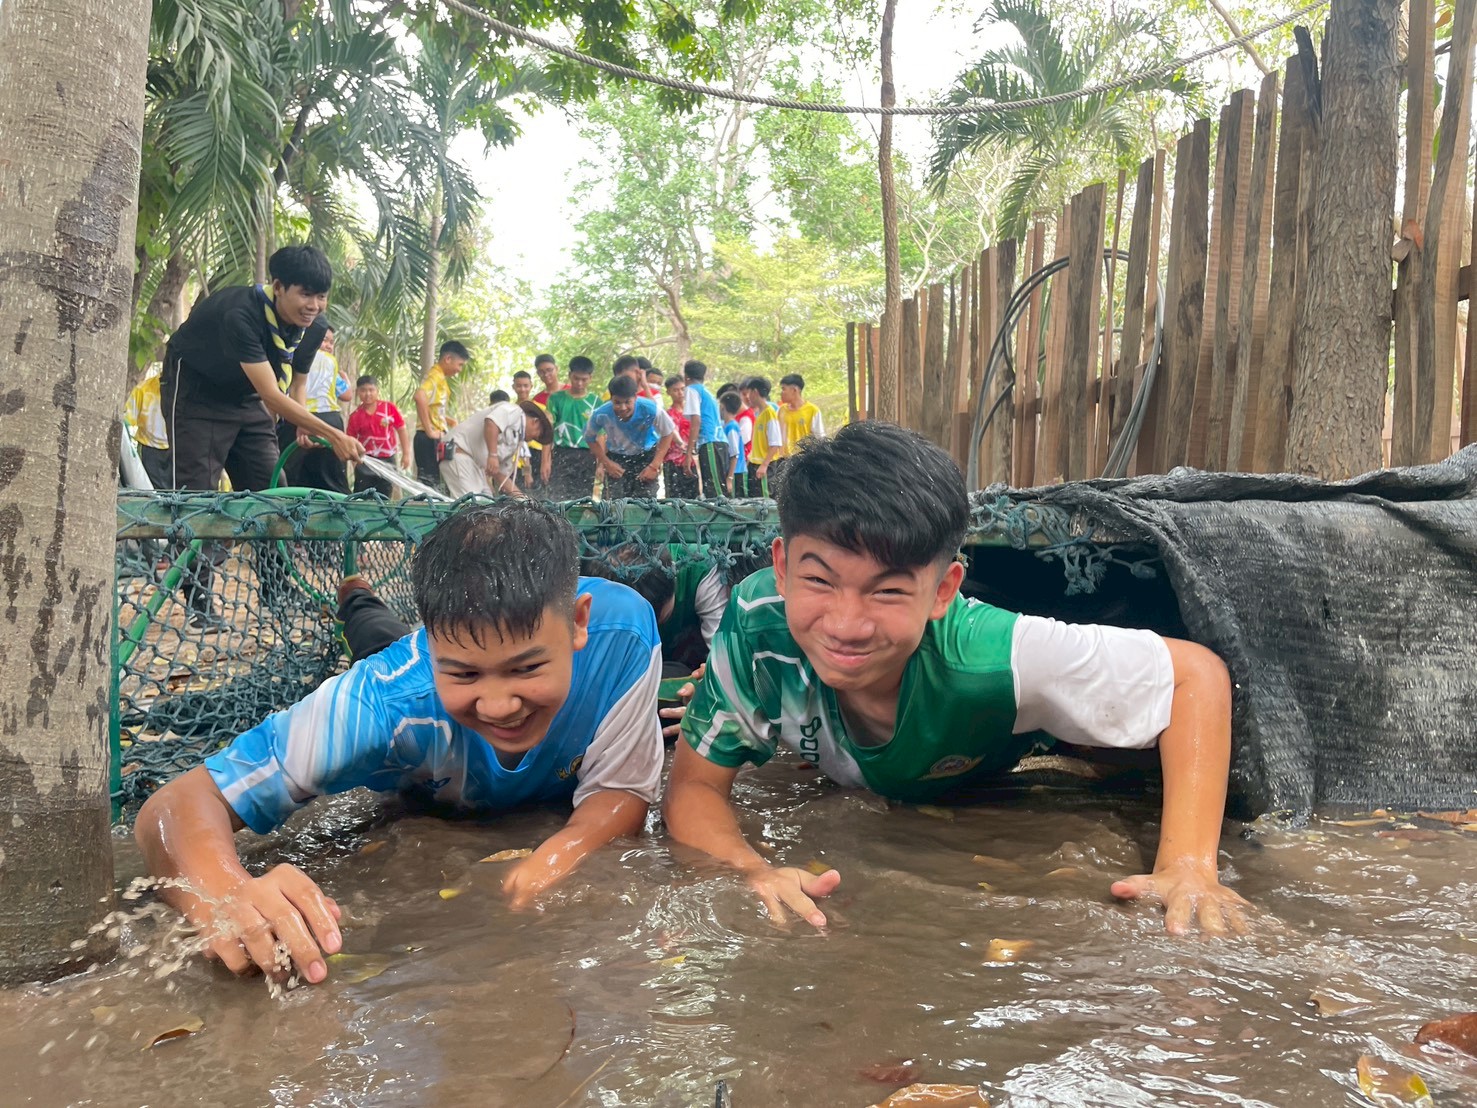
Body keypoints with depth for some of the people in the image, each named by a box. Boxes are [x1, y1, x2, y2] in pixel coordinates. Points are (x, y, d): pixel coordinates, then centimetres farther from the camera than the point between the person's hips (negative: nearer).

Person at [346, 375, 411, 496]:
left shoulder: (389, 408, -5)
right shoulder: (355, 416, -3)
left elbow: (402, 430, 1)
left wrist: (406, 454, -1)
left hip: (387, 460, 0)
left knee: (383, 497, 9)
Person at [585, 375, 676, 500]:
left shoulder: (651, 409, -30)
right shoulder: (601, 415, -26)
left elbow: (668, 433, -12)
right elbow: (590, 438, -4)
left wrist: (654, 465, -16)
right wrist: (606, 462, -10)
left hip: (647, 455, -1)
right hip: (616, 458, 1)